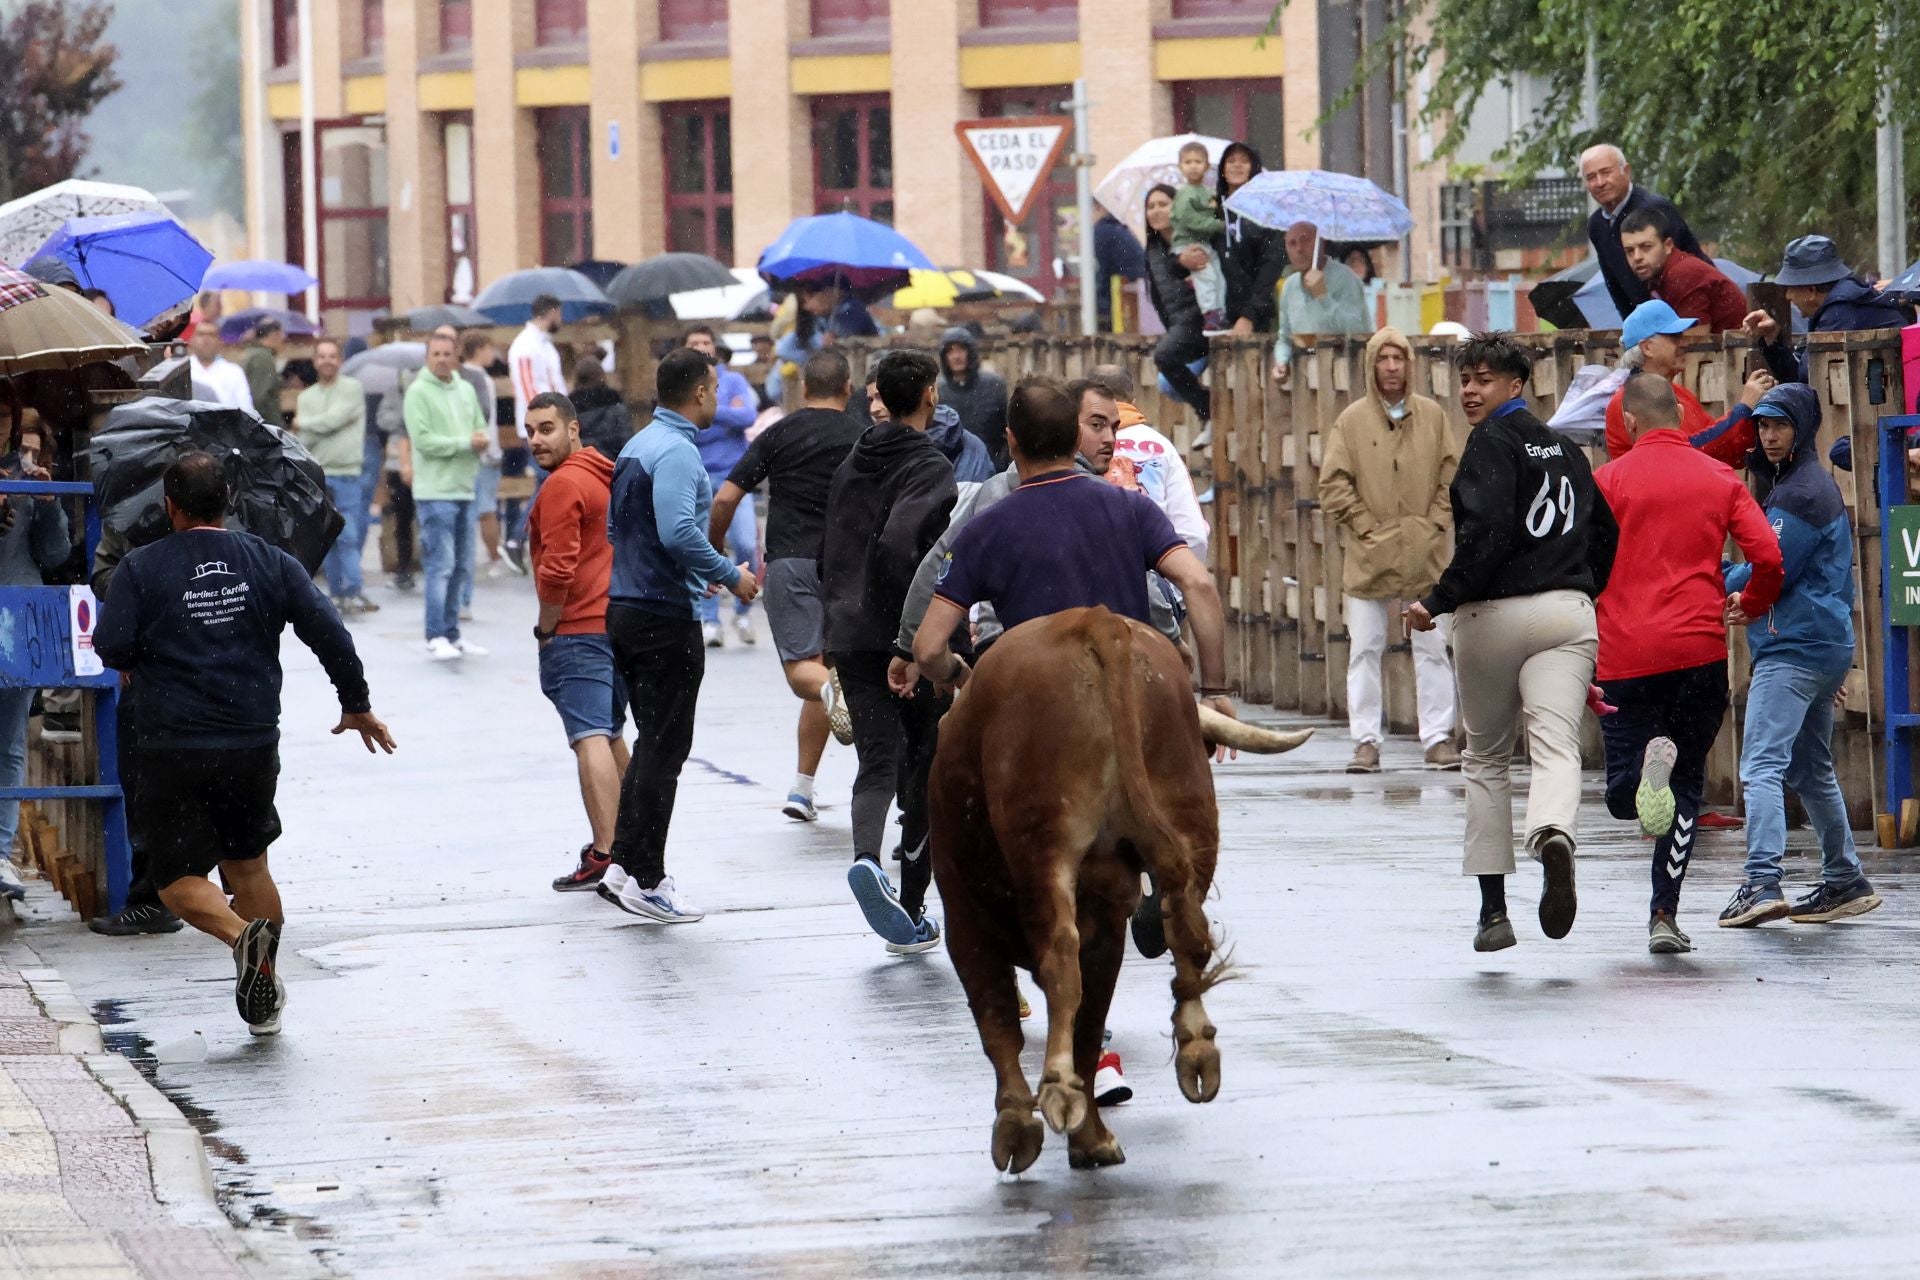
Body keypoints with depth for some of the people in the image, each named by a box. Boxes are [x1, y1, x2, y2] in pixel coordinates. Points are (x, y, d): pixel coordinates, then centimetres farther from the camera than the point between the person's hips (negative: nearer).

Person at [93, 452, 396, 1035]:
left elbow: (110, 648, -10)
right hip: (254, 745, 3)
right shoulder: (270, 564, 3)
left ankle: (242, 935, -25)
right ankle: (264, 998, 18)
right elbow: (330, 635, 0)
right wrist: (357, 706, 13)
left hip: (176, 751, -3)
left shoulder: (142, 568, -5)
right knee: (248, 863, 19)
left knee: (180, 879, 4)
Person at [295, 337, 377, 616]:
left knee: (348, 537, -10)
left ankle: (353, 594, -12)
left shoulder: (352, 388, 1)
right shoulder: (306, 397, 13)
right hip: (316, 475, 4)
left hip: (347, 474, -4)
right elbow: (305, 441, 5)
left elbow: (332, 420, -9)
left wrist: (304, 422, 4)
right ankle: (337, 594, 10)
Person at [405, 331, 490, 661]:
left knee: (462, 568, 10)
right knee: (441, 566, -11)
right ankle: (436, 637, -9)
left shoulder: (465, 390, 14)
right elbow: (424, 441, -14)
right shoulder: (418, 392, -6)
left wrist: (481, 442, -6)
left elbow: (482, 430, 18)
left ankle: (451, 634, 18)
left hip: (464, 489, 7)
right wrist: (466, 443, -13)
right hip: (435, 492, -7)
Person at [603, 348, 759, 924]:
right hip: (667, 617, -10)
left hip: (625, 611, 10)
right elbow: (678, 531, -28)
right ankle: (646, 882, -2)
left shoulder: (637, 446, 13)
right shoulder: (677, 451, -17)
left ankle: (623, 864, 17)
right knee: (664, 749, -4)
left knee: (651, 742, 17)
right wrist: (731, 577, -16)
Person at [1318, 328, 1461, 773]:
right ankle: (1366, 741, 5)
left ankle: (1438, 738, 6)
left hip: (1425, 554, 1)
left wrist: (1434, 525, -4)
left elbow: (1452, 477, 7)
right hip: (1369, 554, -1)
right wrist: (1366, 528, -7)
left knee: (1432, 647, 2)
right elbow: (1334, 485, -1)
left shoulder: (1433, 416, 5)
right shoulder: (1351, 420, 0)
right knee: (1365, 649, 1)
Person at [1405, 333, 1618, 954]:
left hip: (1496, 615, -4)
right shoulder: (1564, 448, 16)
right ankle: (1554, 833, -44)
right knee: (1556, 745, -9)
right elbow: (1604, 530, 22)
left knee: (1486, 758, 10)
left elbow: (1487, 532, -20)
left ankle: (1493, 910, 11)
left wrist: (1439, 601, -17)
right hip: (1568, 613, 4)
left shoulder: (1492, 443, -7)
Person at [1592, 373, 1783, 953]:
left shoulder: (1608, 481, 1)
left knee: (1623, 796, 8)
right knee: (1686, 788, 13)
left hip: (1625, 655, -1)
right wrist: (1752, 605, 19)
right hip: (1699, 651, 1)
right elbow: (1768, 557, -2)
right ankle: (1665, 917, 5)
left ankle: (1648, 757, -28)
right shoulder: (1722, 480, 6)